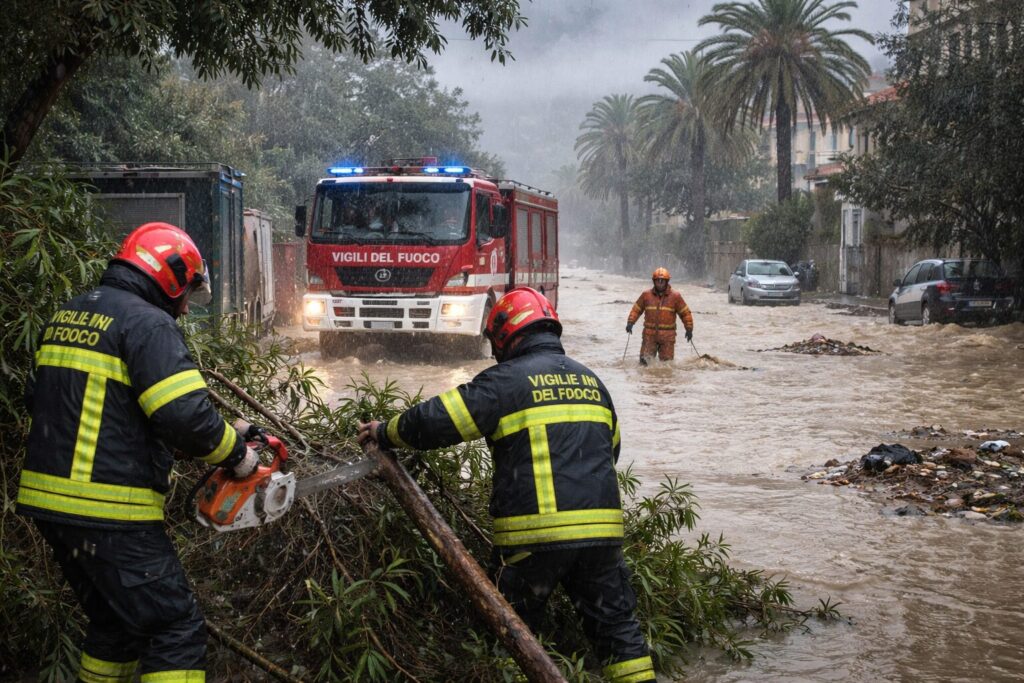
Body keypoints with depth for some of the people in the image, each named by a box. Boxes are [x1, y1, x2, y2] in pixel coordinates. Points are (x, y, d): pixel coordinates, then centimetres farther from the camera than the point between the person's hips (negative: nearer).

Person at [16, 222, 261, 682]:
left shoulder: (65, 317, 15)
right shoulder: (148, 322, -11)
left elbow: (40, 399, 23)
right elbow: (186, 415, -21)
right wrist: (235, 454, -5)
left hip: (46, 500, 9)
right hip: (110, 512, -9)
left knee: (114, 622, 23)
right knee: (177, 631, -5)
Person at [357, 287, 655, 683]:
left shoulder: (507, 379, -4)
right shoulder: (592, 383, 16)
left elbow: (439, 420, -8)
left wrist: (386, 434, 7)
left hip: (533, 535, -4)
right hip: (601, 530, 5)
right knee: (616, 624, 12)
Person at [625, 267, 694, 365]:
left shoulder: (675, 296, 0)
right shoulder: (646, 295, 3)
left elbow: (685, 313, 6)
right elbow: (636, 309, 12)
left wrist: (689, 329, 1)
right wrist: (630, 323, 0)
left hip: (667, 336, -1)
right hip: (650, 334, 1)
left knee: (667, 361, 1)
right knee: (645, 360, -4)